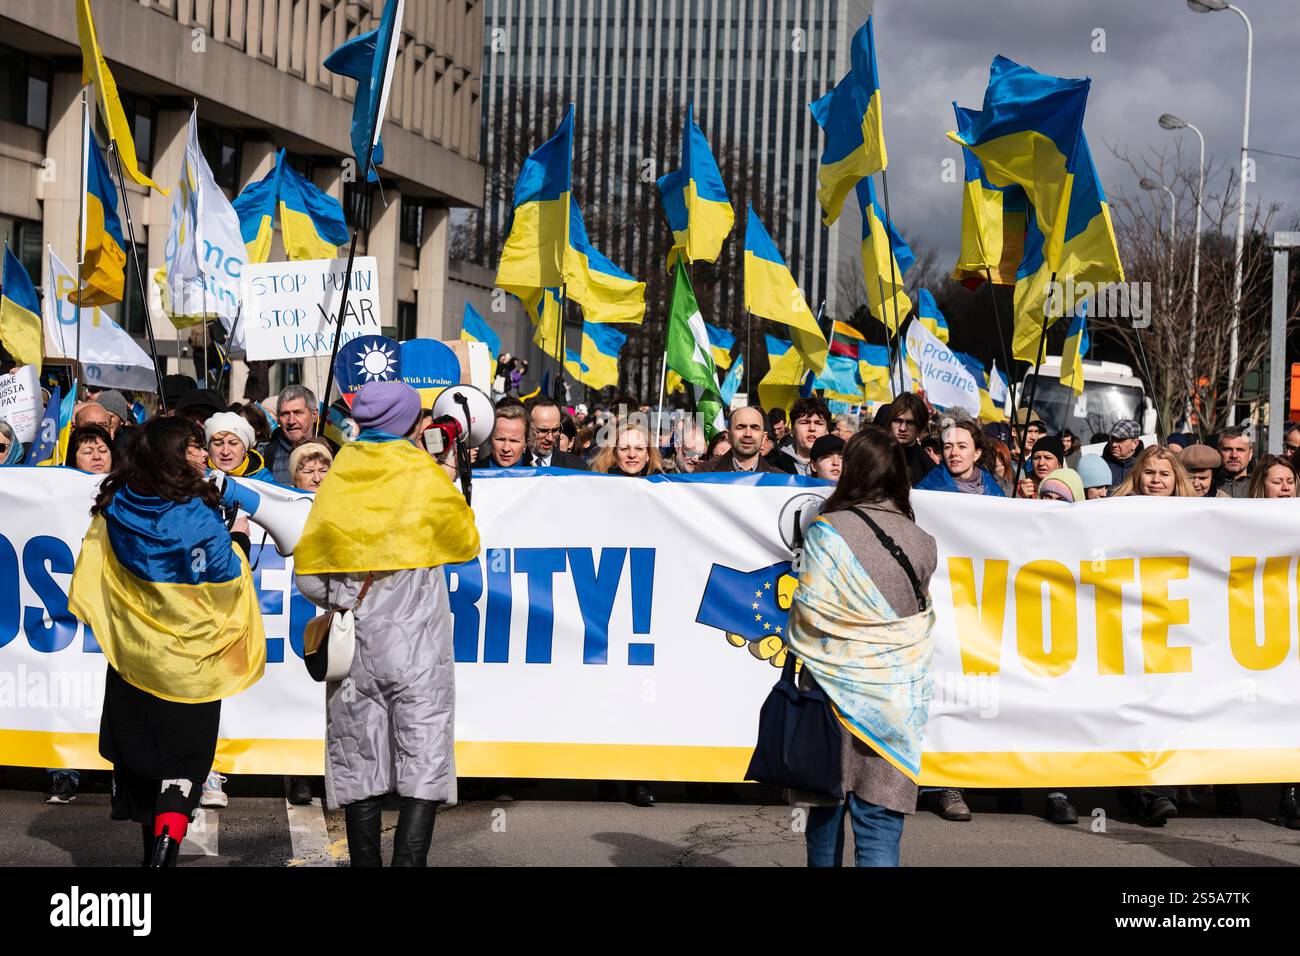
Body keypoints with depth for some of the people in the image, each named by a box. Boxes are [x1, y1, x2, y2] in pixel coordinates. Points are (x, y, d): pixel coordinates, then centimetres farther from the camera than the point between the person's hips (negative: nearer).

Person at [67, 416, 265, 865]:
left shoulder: (115, 508, -2)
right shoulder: (198, 516, -19)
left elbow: (88, 582, 7)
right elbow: (225, 580, -10)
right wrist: (239, 540, 5)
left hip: (131, 651, 5)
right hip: (188, 656, -5)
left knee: (140, 754, 19)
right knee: (183, 759, 2)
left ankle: (151, 842, 30)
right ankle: (165, 846, -12)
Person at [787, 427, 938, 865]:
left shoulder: (828, 530, -9)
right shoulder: (921, 542, 1)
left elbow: (808, 611, -8)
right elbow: (921, 615, 8)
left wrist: (803, 654, 9)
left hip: (836, 685, -1)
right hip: (897, 695, 2)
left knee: (826, 807, 14)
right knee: (880, 823, 1)